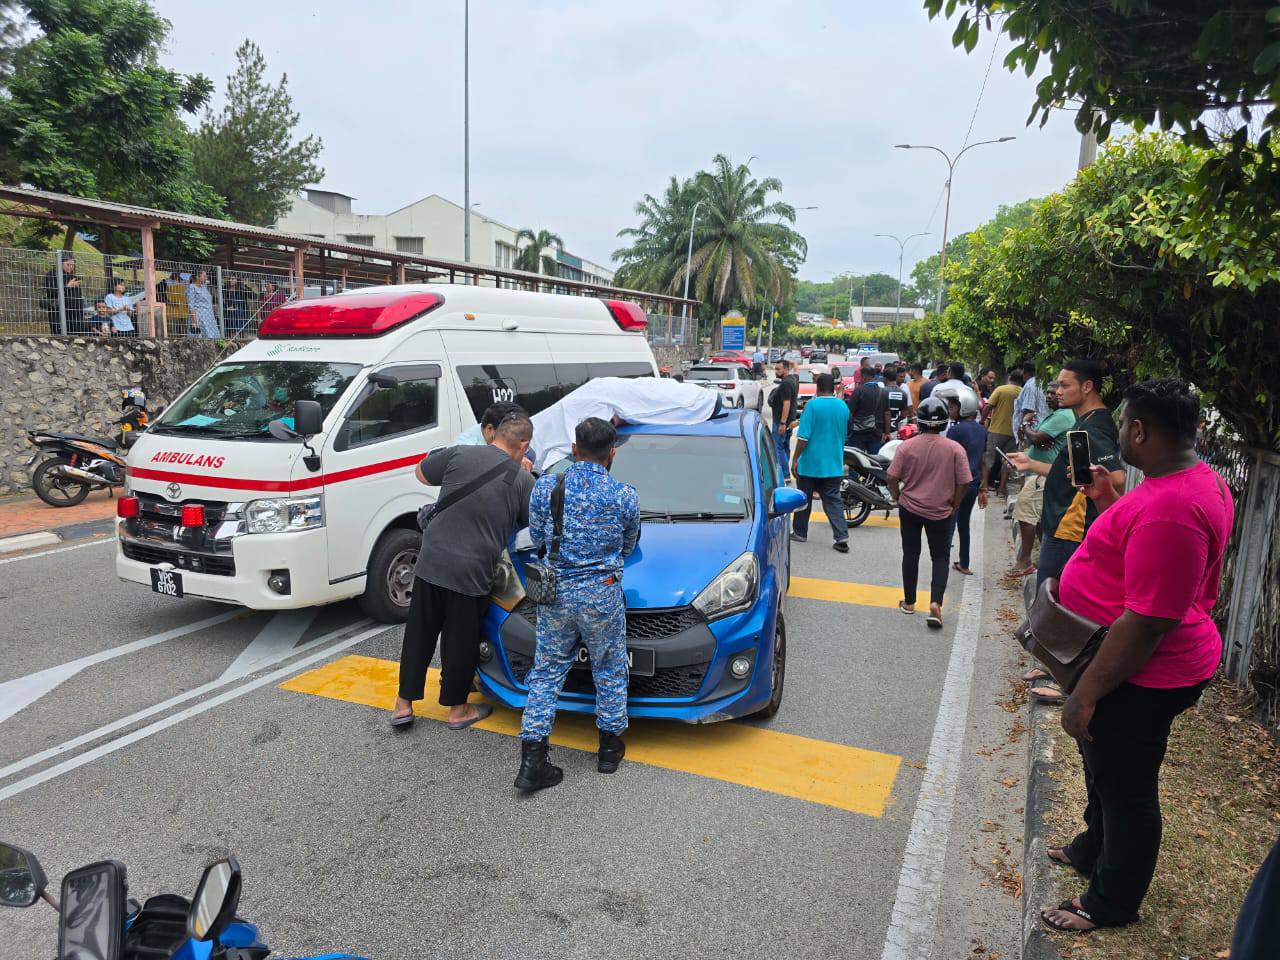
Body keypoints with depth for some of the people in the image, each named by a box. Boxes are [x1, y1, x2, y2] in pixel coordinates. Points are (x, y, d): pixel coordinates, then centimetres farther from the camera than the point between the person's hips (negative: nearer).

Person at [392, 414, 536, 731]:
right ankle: (457, 709, 27)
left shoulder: (458, 455, -1)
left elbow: (422, 473, 15)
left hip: (431, 563, 2)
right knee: (461, 642, 14)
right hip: (472, 574, -2)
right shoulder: (523, 481, -4)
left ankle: (404, 704, 25)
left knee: (418, 634, 16)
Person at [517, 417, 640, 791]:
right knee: (610, 670, 17)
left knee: (546, 672, 11)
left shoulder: (546, 486, -3)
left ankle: (532, 761, 9)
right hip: (602, 593, -1)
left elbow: (537, 536, 9)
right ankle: (609, 747, 30)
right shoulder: (625, 495, -6)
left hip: (556, 592, 2)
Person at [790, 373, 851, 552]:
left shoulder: (813, 405, -13)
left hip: (810, 463, -4)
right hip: (834, 464, 4)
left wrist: (795, 459, -9)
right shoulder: (843, 406, 4)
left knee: (804, 500, 10)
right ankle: (842, 537, -4)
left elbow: (803, 436, -16)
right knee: (833, 500, 6)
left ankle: (800, 532, 22)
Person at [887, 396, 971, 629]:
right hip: (940, 512, 0)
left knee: (911, 554, 14)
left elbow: (892, 479, -9)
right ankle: (935, 603, -7)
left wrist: (898, 498, 9)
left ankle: (909, 602, 24)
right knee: (940, 557, 11)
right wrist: (953, 505, 7)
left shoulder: (906, 446, -11)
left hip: (910, 508, 1)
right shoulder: (955, 449, -11)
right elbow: (964, 483, -8)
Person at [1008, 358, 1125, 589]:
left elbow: (1116, 478, -32)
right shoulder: (1086, 423, 14)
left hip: (1067, 533, -11)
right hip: (1063, 527, 11)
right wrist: (1031, 465, 16)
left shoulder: (1091, 430, -20)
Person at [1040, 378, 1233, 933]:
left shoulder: (1169, 508, -31)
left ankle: (1112, 903, 33)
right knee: (1104, 763, 28)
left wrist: (1085, 694, -24)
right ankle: (1094, 850, 52)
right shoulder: (1196, 478, 3)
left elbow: (1147, 623, -30)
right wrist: (1109, 501, 7)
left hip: (1139, 678, -10)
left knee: (1125, 786, 10)